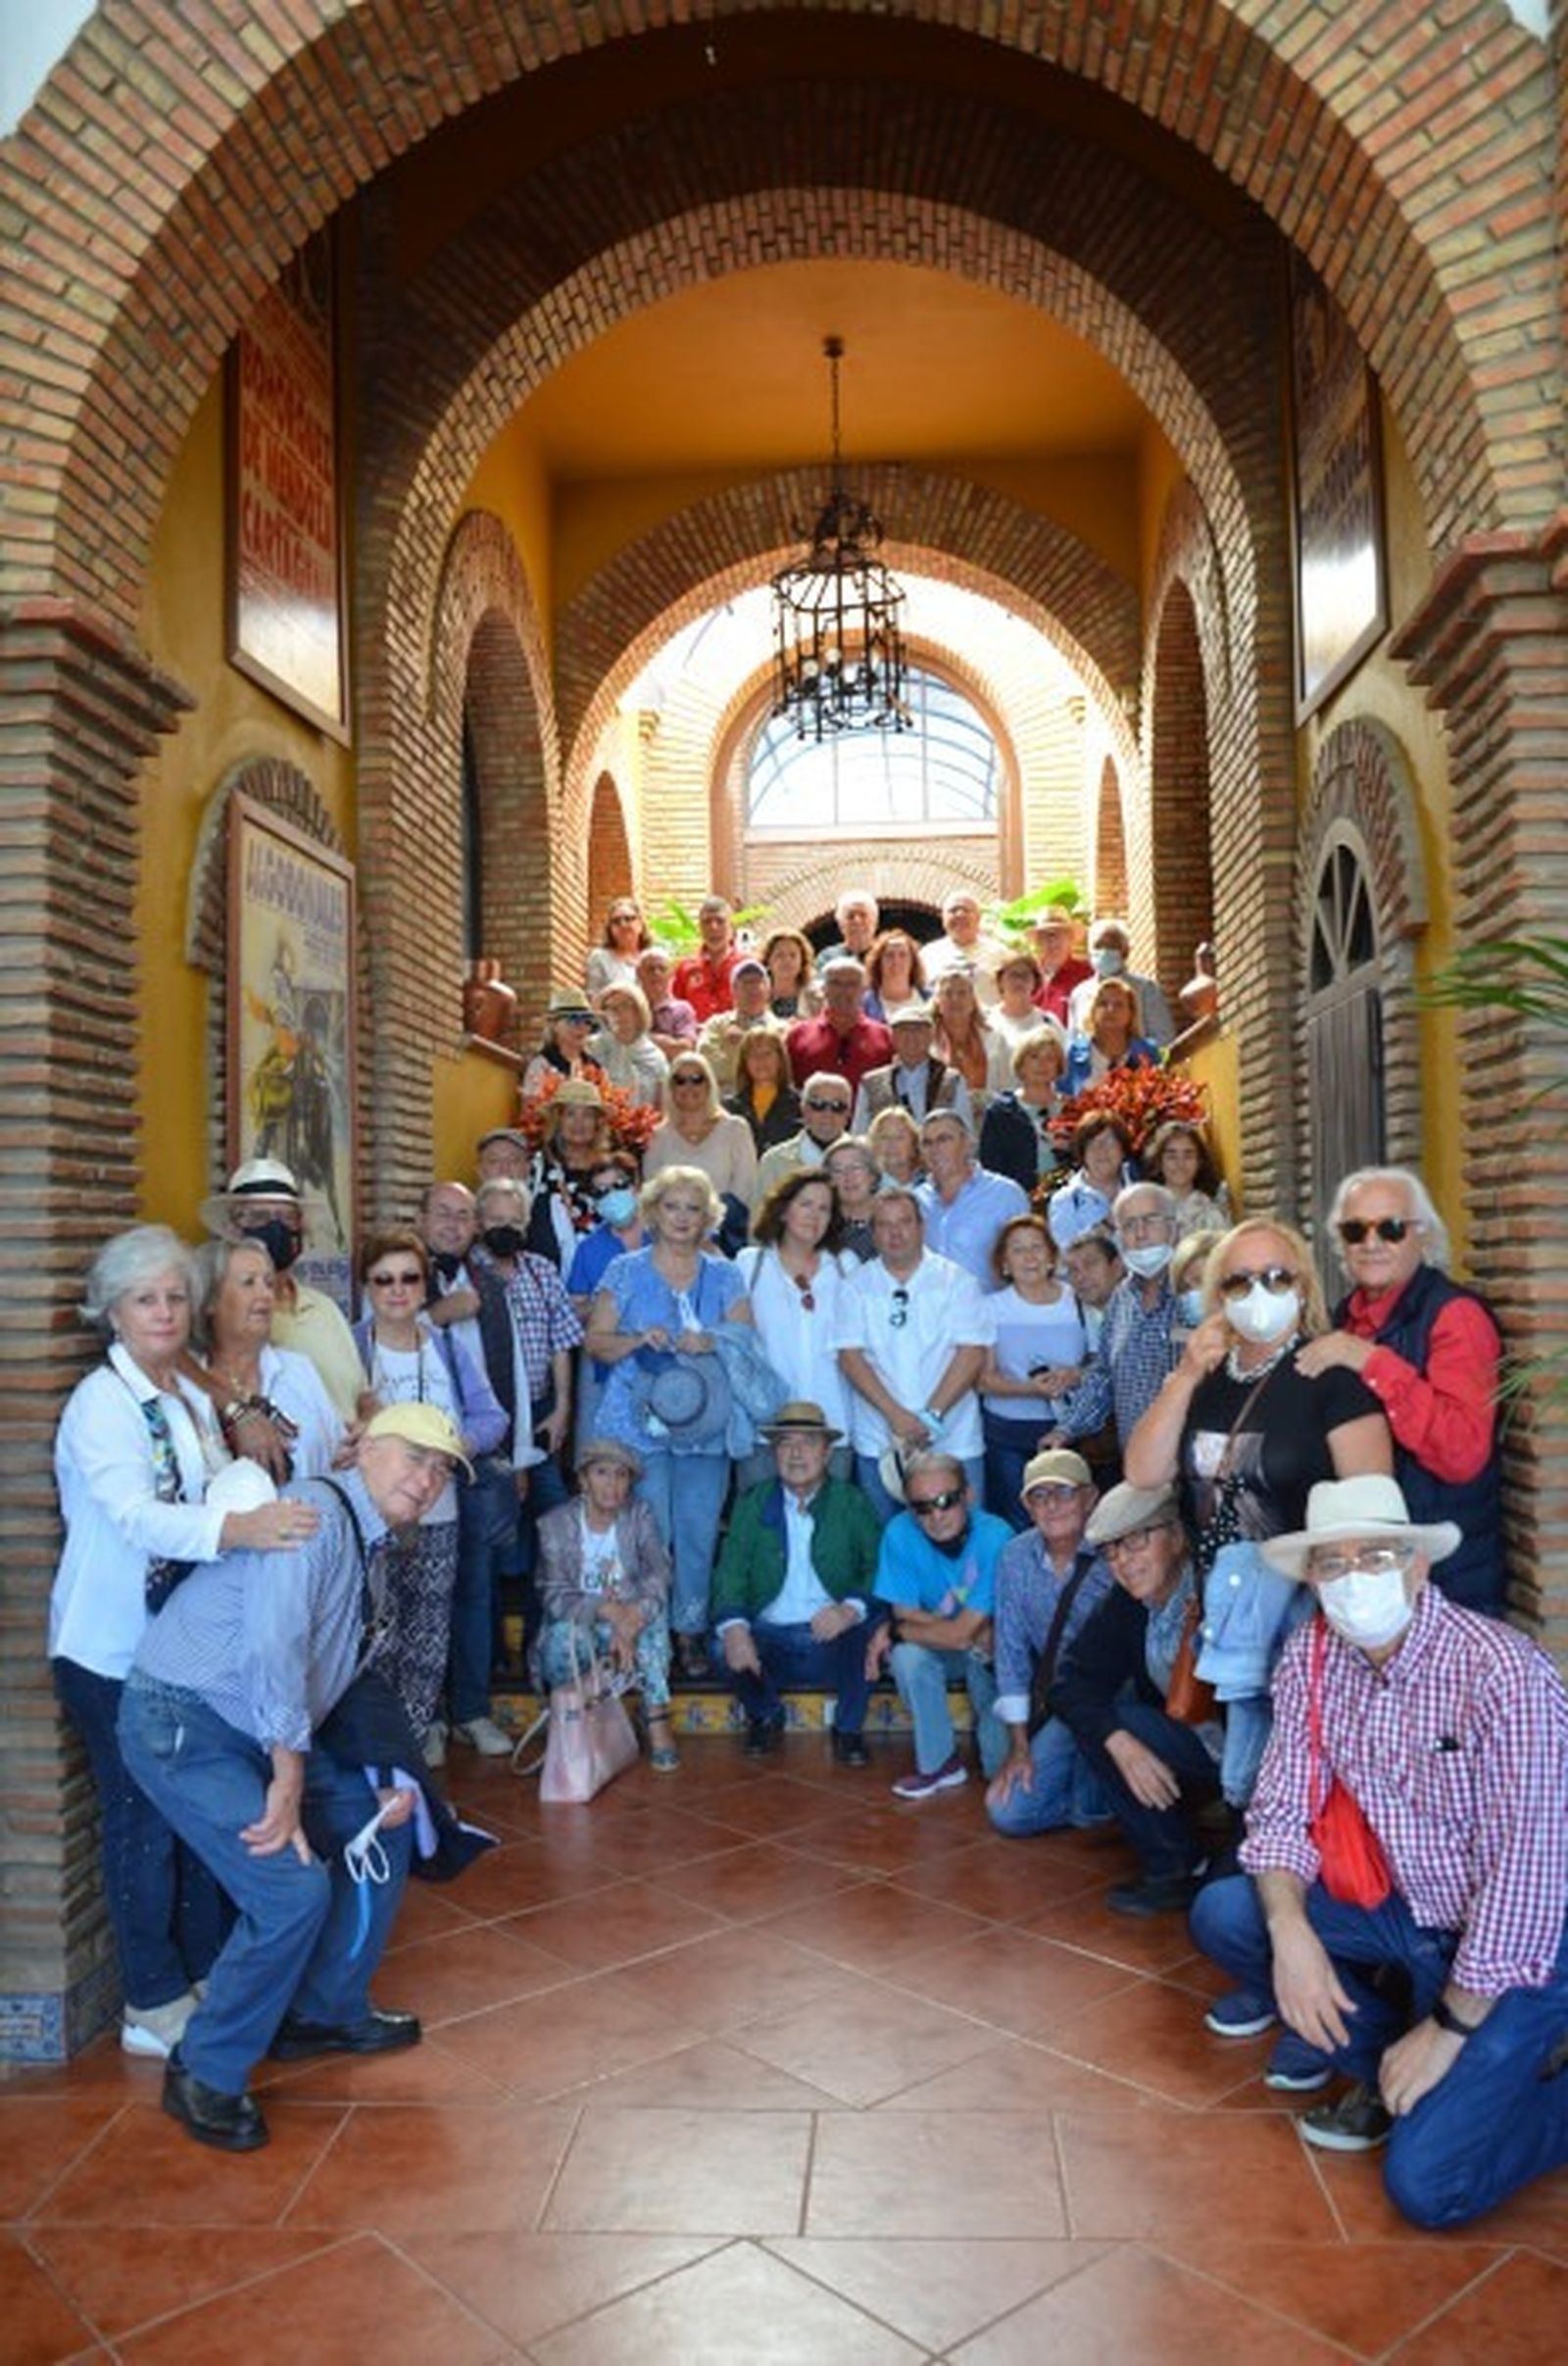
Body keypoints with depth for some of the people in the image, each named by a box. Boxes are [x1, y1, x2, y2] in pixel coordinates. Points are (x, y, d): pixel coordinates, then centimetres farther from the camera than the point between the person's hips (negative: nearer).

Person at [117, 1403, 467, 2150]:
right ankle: (204, 2074, 3)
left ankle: (326, 2013, 27)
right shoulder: (314, 1515, -21)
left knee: (382, 1827, 12)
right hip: (182, 1722, -10)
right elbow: (273, 1648, -30)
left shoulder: (374, 1552, 11)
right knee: (294, 1889, -18)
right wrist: (288, 1785, -25)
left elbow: (349, 1686, 20)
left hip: (259, 1731, 10)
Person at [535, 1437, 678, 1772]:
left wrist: (630, 1620, -32)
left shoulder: (640, 1515, 0)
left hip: (632, 1630, 2)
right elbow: (553, 1597, -15)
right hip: (574, 1634, -2)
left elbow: (659, 1575, -14)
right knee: (568, 1632, -35)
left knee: (651, 1605, -29)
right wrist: (607, 1610, -31)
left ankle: (657, 1720, -25)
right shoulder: (556, 1523, -6)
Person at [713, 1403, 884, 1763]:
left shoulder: (852, 1503, 3)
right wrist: (733, 1628, -22)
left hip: (833, 1641, -1)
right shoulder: (753, 1503, 6)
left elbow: (879, 1568, -7)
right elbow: (731, 1572, -3)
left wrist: (851, 1609, -28)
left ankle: (848, 1729, 0)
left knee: (862, 1639, -32)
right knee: (727, 1650, -28)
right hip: (767, 1638, 1)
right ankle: (766, 1717, 8)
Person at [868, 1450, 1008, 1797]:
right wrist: (979, 1637, -24)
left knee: (1002, 1765, -22)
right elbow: (906, 1614, -15)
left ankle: (989, 1724, 14)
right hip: (942, 1651, 3)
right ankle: (939, 1762, -9)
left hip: (994, 1657, -3)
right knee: (908, 1653, -31)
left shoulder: (995, 1538, -28)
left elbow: (962, 1634, -27)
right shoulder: (899, 1533, -18)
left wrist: (892, 1632, -16)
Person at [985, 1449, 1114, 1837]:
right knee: (1008, 1813, -4)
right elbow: (1012, 1649, 1)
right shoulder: (1016, 1557, -4)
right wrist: (1019, 1744, 0)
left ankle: (1094, 1800, -3)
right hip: (1058, 1705, 4)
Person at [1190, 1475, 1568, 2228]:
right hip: (1411, 1912, 6)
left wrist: (1449, 2027, -19)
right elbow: (1282, 1811, -4)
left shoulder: (1501, 1672, -27)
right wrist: (1290, 1931, -22)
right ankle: (1387, 2068, 7)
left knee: (1427, 2186, -17)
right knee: (1221, 1914, -10)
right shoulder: (1310, 1657, -8)